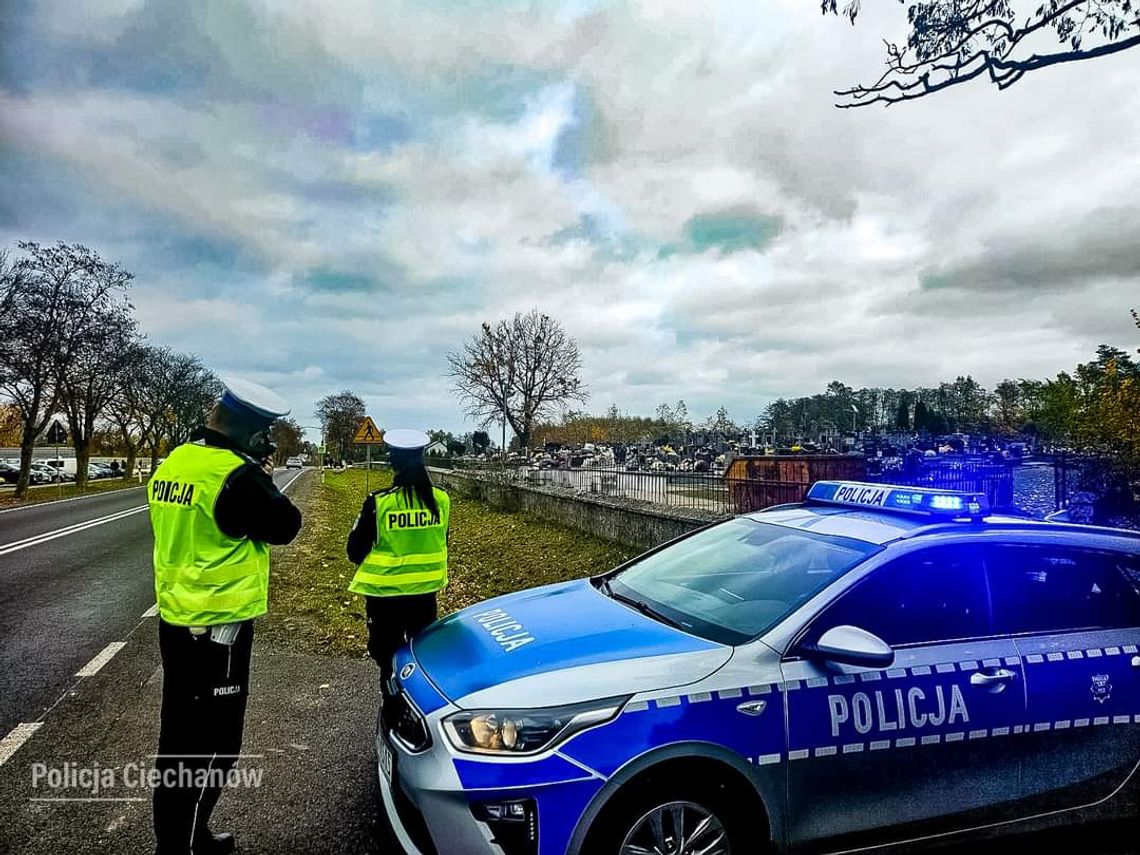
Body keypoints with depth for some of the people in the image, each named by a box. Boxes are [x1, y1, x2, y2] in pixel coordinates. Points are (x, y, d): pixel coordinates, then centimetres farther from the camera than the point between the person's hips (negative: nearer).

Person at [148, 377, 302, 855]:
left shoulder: (174, 462, 6)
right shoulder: (237, 473, -22)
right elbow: (285, 526, -13)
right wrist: (262, 479, 1)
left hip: (175, 619, 9)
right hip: (217, 627, -9)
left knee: (181, 735, 21)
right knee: (211, 744, 4)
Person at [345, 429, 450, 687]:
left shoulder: (379, 502, -18)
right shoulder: (440, 499, -7)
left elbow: (355, 552, -8)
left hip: (385, 593, -3)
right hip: (426, 590, 4)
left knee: (389, 658, 13)